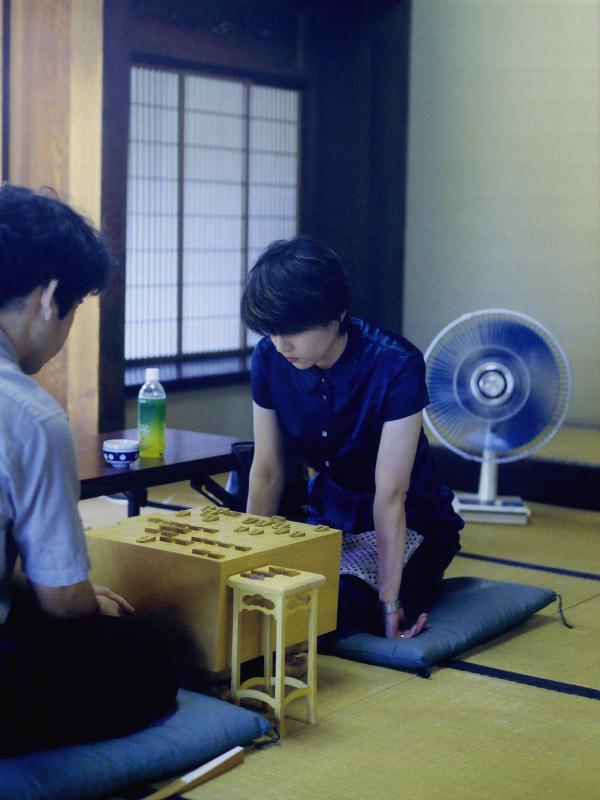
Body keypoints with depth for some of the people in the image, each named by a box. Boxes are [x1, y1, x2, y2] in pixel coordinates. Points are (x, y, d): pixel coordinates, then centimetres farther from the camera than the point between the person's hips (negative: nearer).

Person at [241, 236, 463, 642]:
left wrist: (389, 603, -27)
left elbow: (389, 495, -27)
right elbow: (268, 472, -5)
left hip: (407, 528, -5)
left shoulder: (396, 365, -27)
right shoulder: (270, 358, -12)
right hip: (327, 516, 5)